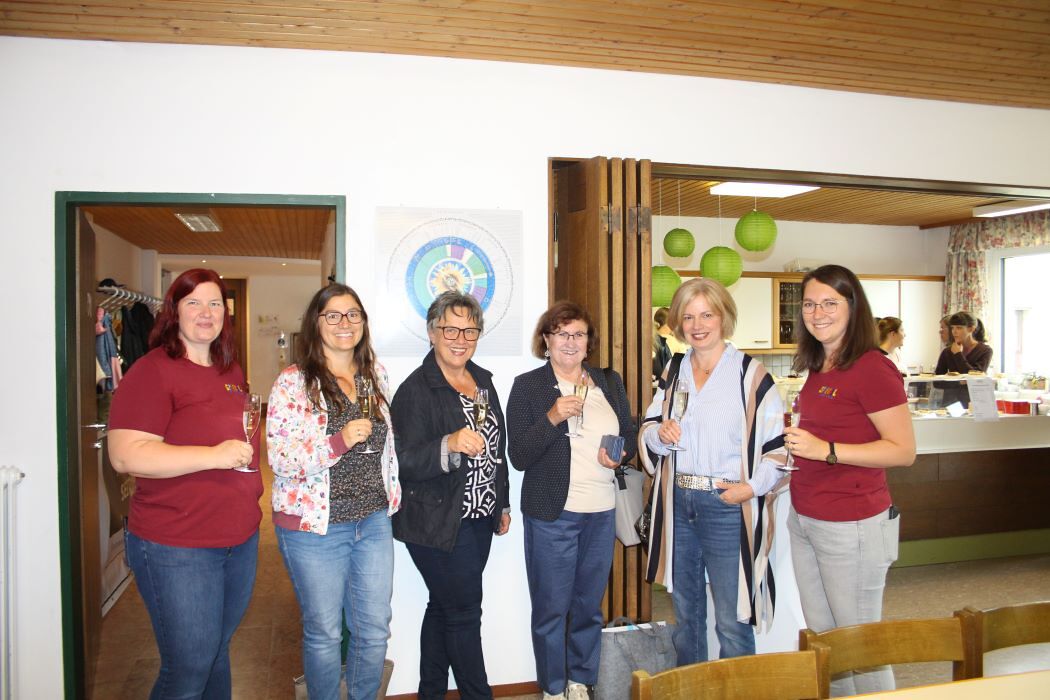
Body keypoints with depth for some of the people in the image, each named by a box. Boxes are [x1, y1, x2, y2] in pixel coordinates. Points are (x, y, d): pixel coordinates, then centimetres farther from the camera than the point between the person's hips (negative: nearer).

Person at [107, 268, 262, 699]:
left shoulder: (231, 370, 11)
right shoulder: (152, 371, -13)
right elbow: (126, 456, -23)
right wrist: (215, 456, -25)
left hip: (241, 538, 7)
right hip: (177, 548, -7)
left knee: (217, 653, 20)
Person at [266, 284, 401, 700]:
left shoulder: (376, 374, 5)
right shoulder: (294, 381, -10)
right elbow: (279, 458, -17)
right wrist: (338, 443, -29)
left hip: (374, 521, 5)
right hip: (314, 526, -4)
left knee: (374, 630, 12)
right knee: (324, 634, 10)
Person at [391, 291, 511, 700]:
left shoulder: (483, 379, 8)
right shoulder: (416, 390, -14)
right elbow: (405, 462, -21)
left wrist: (502, 504, 19)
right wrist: (450, 445, -37)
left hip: (478, 520, 7)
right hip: (439, 524, -7)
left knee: (444, 608, 17)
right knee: (465, 613, 1)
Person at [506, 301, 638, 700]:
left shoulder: (609, 383, 9)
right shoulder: (527, 386, -5)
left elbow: (629, 435, 17)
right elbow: (518, 457, -10)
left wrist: (620, 454, -5)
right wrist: (552, 418, -24)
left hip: (603, 513, 4)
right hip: (552, 513, -4)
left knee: (589, 604, 14)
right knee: (552, 607, 6)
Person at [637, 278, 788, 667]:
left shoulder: (750, 374, -7)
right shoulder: (673, 372, 9)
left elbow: (780, 443, -8)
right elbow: (648, 433, 13)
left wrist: (752, 486, -18)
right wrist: (660, 434, -8)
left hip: (727, 507, -5)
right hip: (678, 503, 5)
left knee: (731, 620, 2)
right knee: (685, 612, 20)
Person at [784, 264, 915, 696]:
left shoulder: (872, 368, -15)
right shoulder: (817, 368, 10)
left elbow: (903, 450, -18)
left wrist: (825, 449, -25)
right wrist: (794, 434, 5)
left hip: (852, 526, -8)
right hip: (804, 520, 8)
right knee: (821, 638, 19)